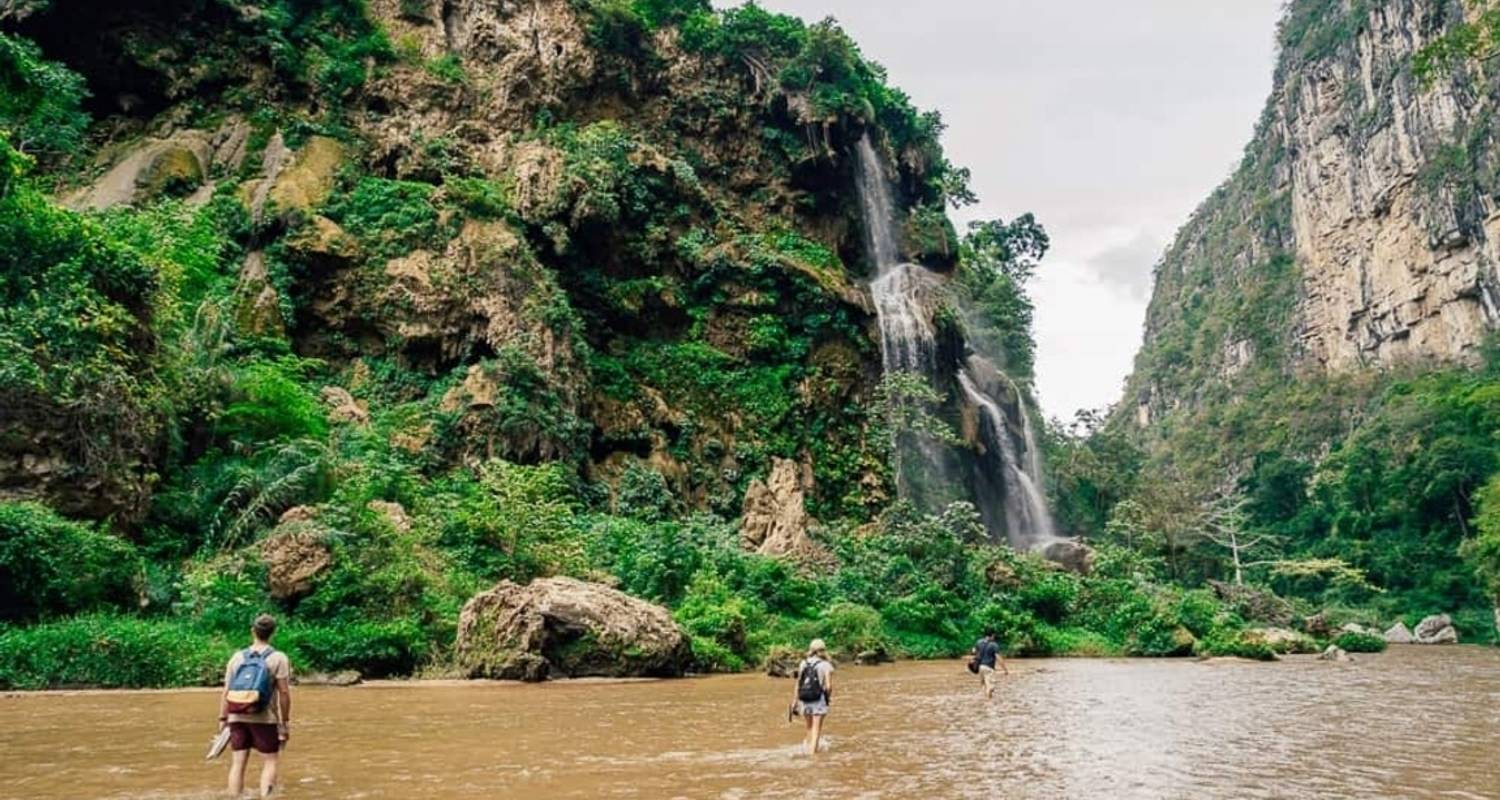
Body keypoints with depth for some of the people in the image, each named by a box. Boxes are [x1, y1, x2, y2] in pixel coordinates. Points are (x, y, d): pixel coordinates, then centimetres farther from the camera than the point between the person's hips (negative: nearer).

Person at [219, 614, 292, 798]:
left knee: (237, 764, 9)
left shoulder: (237, 657, 8)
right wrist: (285, 722, -2)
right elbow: (284, 692, -7)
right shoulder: (278, 658, -3)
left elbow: (226, 692, 6)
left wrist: (222, 719, 12)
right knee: (270, 762, 4)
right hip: (264, 719, -4)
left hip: (237, 719, 4)